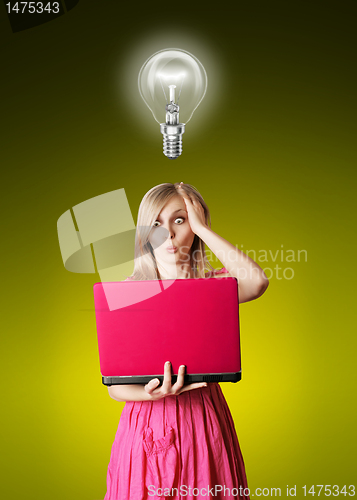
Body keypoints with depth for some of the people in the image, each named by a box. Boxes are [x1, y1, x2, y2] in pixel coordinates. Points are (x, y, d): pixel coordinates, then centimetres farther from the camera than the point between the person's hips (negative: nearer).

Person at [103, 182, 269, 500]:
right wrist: (151, 393, -27)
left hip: (203, 418, 0)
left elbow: (257, 282, -27)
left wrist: (202, 228, -17)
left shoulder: (214, 285, -2)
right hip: (147, 423, 0)